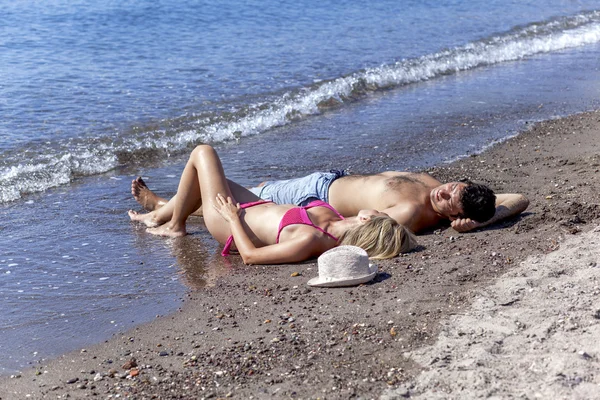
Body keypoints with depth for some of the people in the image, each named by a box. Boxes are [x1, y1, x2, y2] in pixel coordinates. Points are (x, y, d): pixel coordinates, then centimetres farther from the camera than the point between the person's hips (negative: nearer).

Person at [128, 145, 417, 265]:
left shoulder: (309, 240, -44)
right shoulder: (340, 226, -24)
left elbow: (250, 256, -35)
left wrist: (233, 217, -25)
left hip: (232, 226, -7)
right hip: (261, 206, 7)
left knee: (203, 152, 8)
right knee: (207, 176, 30)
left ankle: (174, 226, 26)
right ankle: (159, 214, 55)